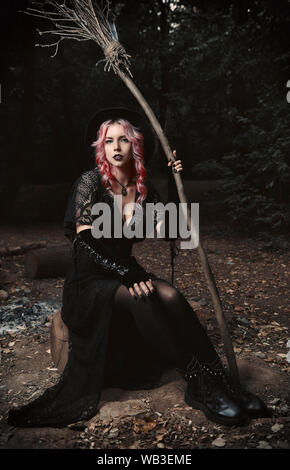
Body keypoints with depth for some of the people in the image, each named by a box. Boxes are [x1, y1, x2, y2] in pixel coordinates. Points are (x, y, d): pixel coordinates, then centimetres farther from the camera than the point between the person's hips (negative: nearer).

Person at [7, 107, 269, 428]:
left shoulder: (143, 189, 8)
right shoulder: (90, 182, -7)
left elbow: (167, 231, -2)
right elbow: (85, 240, -17)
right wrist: (127, 272, -28)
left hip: (124, 272, 5)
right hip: (89, 280, -4)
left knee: (170, 296, -27)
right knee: (143, 299, -34)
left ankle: (215, 383, -24)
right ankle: (202, 384, -27)